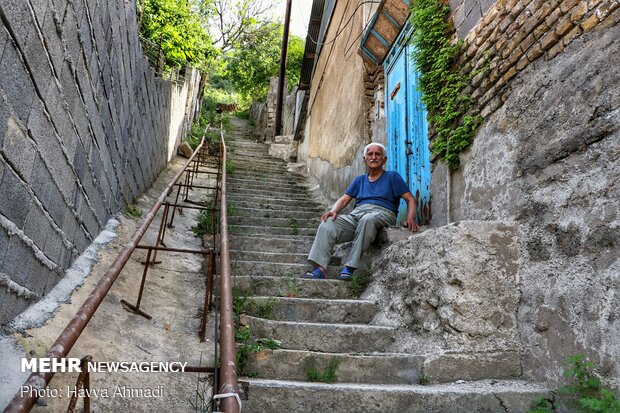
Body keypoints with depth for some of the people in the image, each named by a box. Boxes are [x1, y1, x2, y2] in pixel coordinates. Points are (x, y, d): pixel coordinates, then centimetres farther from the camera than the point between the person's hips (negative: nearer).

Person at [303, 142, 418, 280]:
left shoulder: (392, 177, 16)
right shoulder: (359, 180, 28)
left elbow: (411, 200, 8)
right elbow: (343, 200, 18)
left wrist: (410, 218, -13)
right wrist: (333, 211, -5)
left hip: (381, 213, -4)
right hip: (356, 214, 4)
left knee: (367, 219, -41)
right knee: (327, 224, -24)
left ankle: (350, 268, -39)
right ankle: (319, 269, -36)